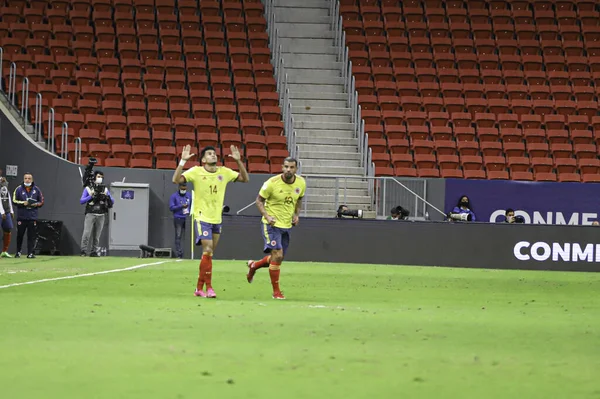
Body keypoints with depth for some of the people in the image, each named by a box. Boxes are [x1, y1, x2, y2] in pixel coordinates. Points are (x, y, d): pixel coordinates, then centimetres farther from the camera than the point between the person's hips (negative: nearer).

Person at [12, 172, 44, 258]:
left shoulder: (36, 189, 7)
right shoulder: (19, 189, 3)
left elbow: (41, 202, 11)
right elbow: (14, 201, 0)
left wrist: (36, 204, -9)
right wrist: (23, 203, -14)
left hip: (32, 217, 1)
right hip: (21, 217, -1)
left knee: (31, 236, -2)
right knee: (19, 235, 3)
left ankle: (30, 253, 0)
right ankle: (18, 252, 15)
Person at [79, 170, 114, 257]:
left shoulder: (105, 189, 15)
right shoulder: (88, 188, 7)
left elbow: (112, 202, 10)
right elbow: (81, 201, 0)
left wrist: (107, 197, -10)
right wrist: (91, 196, -12)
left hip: (101, 216, 3)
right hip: (90, 214, -3)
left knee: (97, 235, 1)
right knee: (87, 233, -12)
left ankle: (94, 251, 6)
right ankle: (83, 251, -9)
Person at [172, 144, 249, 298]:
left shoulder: (224, 172, 4)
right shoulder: (196, 172, -7)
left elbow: (245, 179, 6)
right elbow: (176, 180, -17)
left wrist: (239, 161, -6)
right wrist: (183, 161, -26)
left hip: (217, 219, 5)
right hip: (202, 218, -5)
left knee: (209, 254, 9)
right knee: (208, 251, -16)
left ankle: (200, 288, 17)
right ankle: (208, 287, -10)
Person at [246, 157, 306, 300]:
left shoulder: (301, 183, -3)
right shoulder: (272, 183, -17)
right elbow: (259, 200, -6)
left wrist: (297, 214, 1)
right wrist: (266, 216, -21)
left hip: (287, 225, 6)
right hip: (272, 224, -6)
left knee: (278, 258, 13)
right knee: (277, 255, -15)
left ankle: (253, 265, 42)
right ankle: (276, 291, -4)